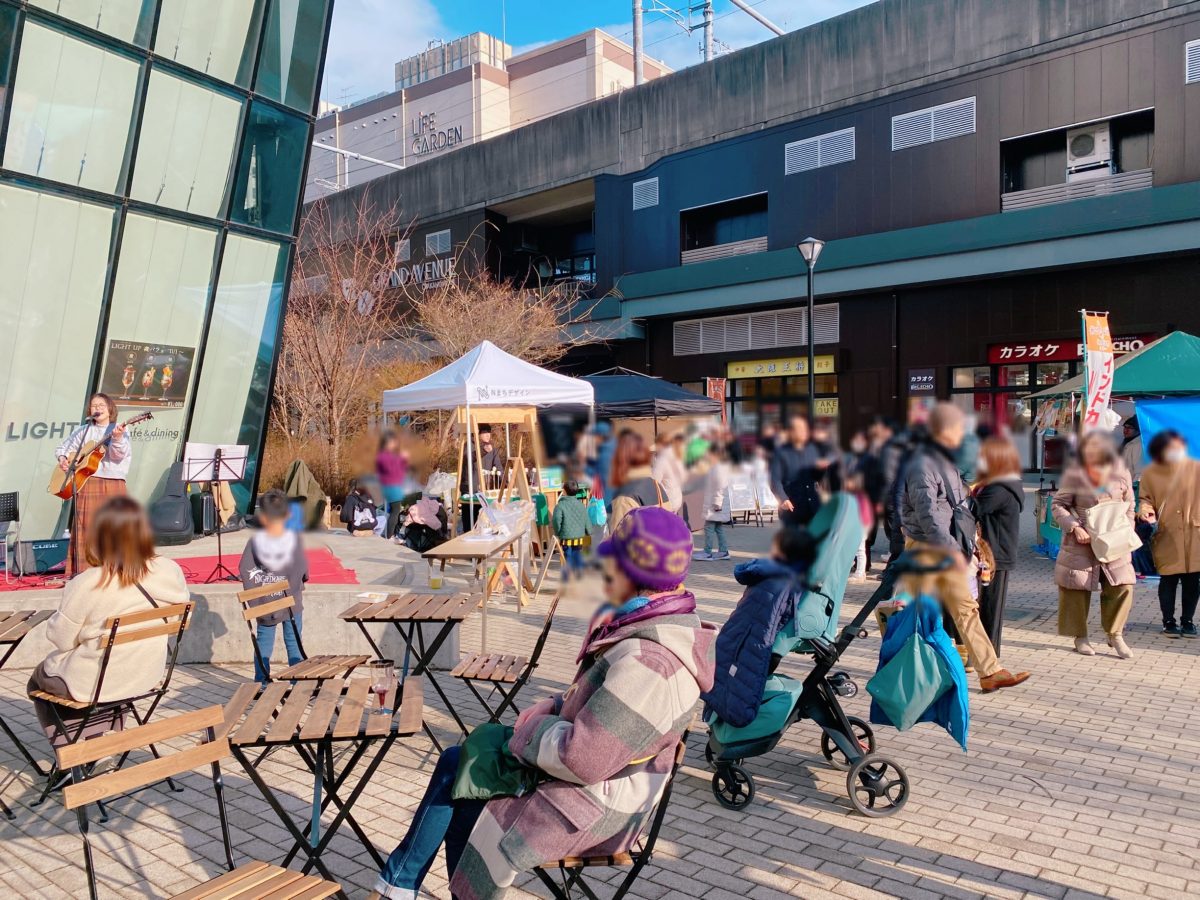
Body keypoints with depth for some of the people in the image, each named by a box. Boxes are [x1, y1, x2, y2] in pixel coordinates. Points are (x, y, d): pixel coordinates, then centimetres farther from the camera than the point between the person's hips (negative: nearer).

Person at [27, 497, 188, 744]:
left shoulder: (86, 585, -26)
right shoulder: (171, 572, -16)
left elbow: (61, 639, -12)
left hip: (92, 685, -4)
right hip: (148, 677, 4)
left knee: (39, 678, 27)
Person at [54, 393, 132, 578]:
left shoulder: (119, 431, 5)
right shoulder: (83, 431, 15)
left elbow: (120, 455, -11)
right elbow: (62, 447, 23)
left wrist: (117, 439, -31)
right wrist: (63, 459, 1)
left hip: (113, 484, -2)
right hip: (86, 483, 2)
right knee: (85, 526, -1)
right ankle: (83, 570, 2)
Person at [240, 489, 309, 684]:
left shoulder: (255, 540, -10)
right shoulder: (294, 539, -14)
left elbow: (245, 570, -9)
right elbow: (304, 569, -9)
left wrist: (255, 600, -1)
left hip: (265, 603, 1)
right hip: (292, 602, -1)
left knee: (263, 644, 13)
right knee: (294, 643, 10)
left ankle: (261, 683, 19)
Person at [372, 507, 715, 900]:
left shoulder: (647, 663, -33)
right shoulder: (662, 624, -1)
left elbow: (582, 758, -31)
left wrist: (534, 731, -12)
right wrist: (549, 710, 0)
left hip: (593, 806, -10)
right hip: (594, 777, 10)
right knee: (455, 764, 12)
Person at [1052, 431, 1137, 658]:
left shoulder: (1121, 473, -2)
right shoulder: (1074, 474, -10)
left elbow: (1129, 505, 11)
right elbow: (1058, 505, -5)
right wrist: (1075, 527, -17)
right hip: (1080, 544, -2)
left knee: (1122, 586, -1)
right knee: (1076, 587, 4)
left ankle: (1115, 635, 19)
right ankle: (1080, 636, 22)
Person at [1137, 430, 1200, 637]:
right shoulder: (1150, 473, 0)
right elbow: (1144, 499, 9)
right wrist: (1145, 511, -11)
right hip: (1166, 536, -1)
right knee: (1168, 579, 4)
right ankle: (1169, 621, 18)